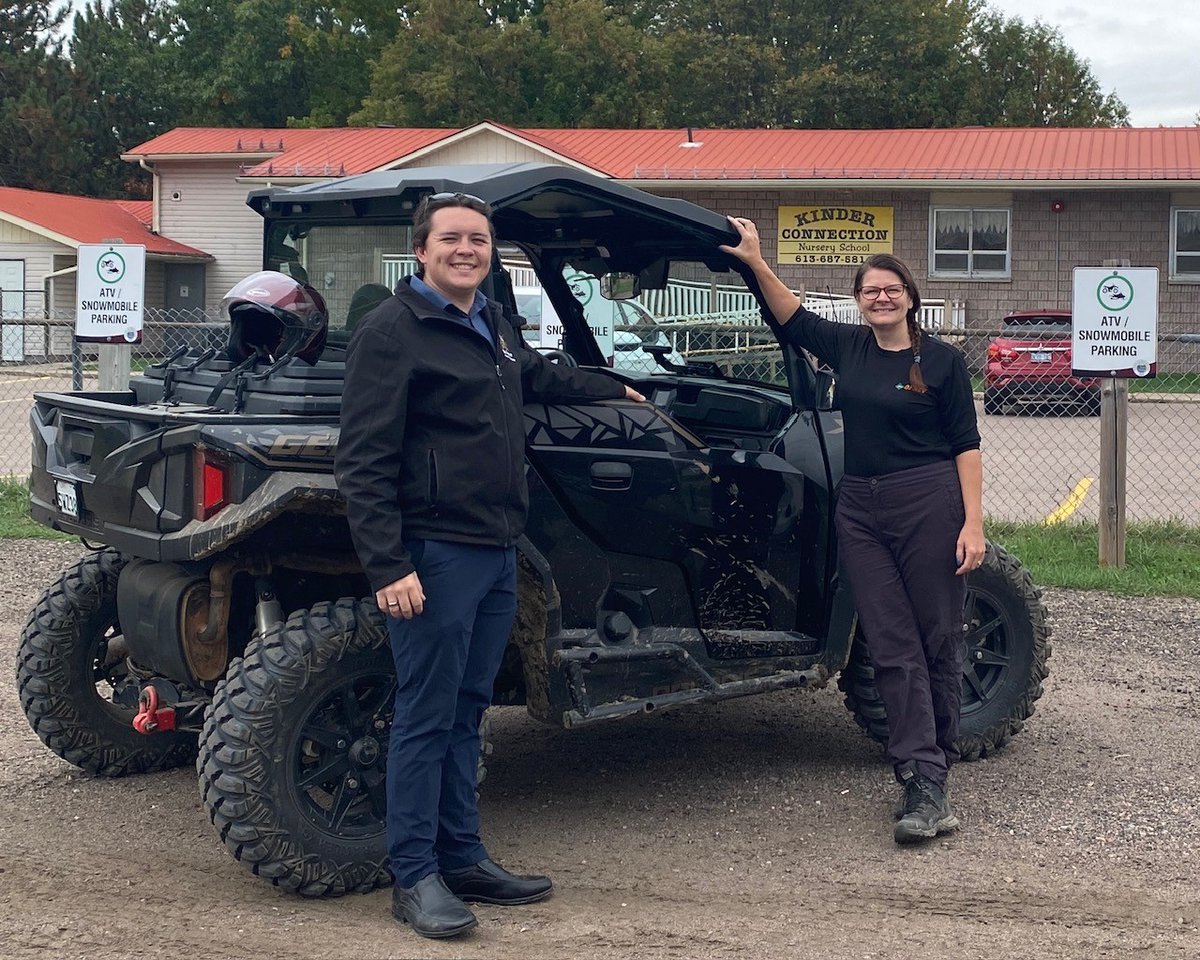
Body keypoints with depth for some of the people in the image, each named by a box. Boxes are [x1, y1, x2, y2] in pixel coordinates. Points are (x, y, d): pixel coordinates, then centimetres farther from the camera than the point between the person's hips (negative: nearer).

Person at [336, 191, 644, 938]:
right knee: (427, 717, -2)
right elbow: (365, 461, -15)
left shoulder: (492, 325, 14)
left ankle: (462, 860, 23)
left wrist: (614, 389, 49)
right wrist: (387, 565, -22)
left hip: (498, 551, 8)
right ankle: (415, 878, 6)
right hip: (436, 555, -8)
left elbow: (538, 374, 38)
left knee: (466, 712, 14)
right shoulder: (391, 331, -11)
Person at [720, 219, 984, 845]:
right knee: (893, 650, -1)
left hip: (930, 507, -3)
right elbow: (790, 317, 11)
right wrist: (755, 262, -2)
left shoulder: (940, 361, -1)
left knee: (937, 644, 3)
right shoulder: (847, 347, 11)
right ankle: (923, 783, -1)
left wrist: (973, 523, -9)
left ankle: (931, 777, 13)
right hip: (861, 511, 4)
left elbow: (966, 445, -2)